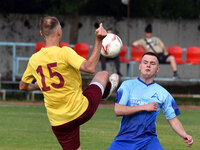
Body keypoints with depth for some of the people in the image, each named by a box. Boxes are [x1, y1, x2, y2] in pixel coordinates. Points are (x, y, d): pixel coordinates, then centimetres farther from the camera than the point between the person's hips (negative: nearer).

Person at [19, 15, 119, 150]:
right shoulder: (64, 52, -17)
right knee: (103, 75, 23)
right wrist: (98, 41, -27)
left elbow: (23, 86, 14)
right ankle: (106, 92, 57)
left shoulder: (34, 60, 0)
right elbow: (89, 67, -29)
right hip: (81, 111, -4)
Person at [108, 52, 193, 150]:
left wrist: (184, 135, -9)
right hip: (125, 139, 0)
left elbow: (172, 119, 10)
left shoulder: (162, 93, 9)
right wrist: (144, 107, -10)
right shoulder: (127, 85, 5)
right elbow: (118, 110, -7)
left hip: (148, 140, 0)